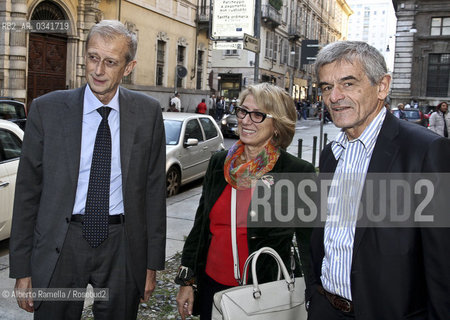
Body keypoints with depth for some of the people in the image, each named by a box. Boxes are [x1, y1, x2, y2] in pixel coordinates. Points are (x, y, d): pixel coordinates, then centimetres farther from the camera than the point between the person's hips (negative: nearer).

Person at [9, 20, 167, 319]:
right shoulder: (46, 109, -5)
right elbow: (27, 190, -1)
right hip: (60, 245, 0)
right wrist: (22, 270, -1)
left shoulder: (148, 112, -2)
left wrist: (153, 262, 2)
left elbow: (154, 187, 1)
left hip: (122, 246, 1)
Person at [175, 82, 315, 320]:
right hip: (211, 285, 4)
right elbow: (200, 224, 8)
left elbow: (308, 246, -6)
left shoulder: (299, 173, -12)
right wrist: (186, 281, 8)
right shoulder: (219, 163, 2)